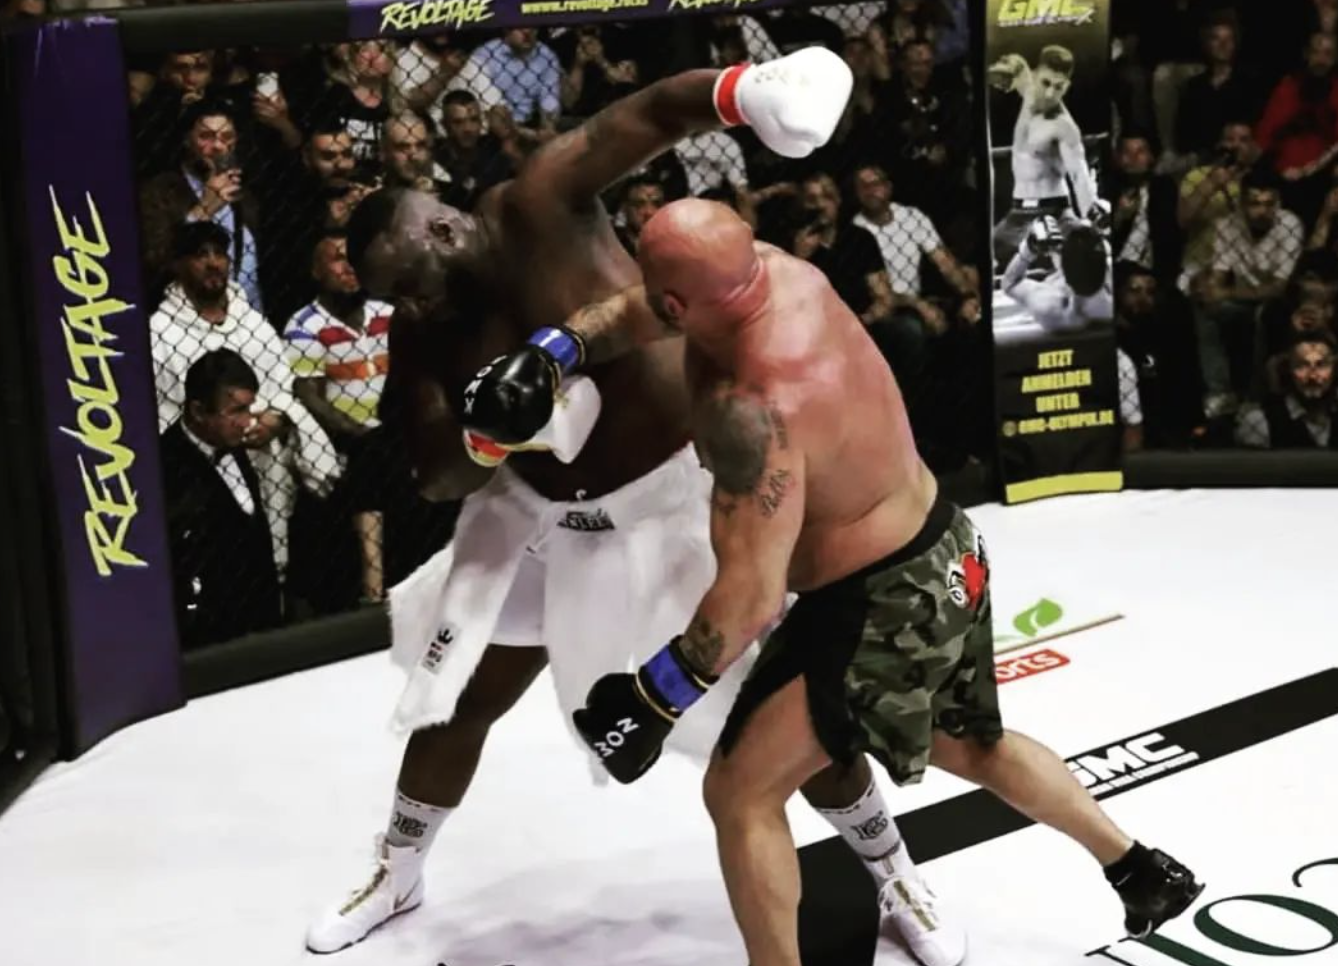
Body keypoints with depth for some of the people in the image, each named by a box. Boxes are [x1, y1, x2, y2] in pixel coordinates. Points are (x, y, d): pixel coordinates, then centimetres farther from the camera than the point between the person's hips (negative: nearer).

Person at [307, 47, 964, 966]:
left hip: (677, 493, -5)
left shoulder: (535, 207, -21)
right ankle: (397, 877, 41)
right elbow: (441, 478, -11)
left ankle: (901, 879, 24)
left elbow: (647, 117, -33)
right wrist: (493, 433, -32)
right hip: (543, 515, 5)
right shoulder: (423, 338, -7)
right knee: (458, 701, 14)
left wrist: (745, 89, -51)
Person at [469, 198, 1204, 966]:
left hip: (881, 607, -10)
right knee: (970, 745, 31)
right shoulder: (779, 270, -10)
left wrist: (655, 700, -23)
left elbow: (751, 598, -33)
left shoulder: (752, 408, -34)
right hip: (943, 557, 10)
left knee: (741, 793, 0)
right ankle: (1147, 874, 47)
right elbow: (645, 311, 8)